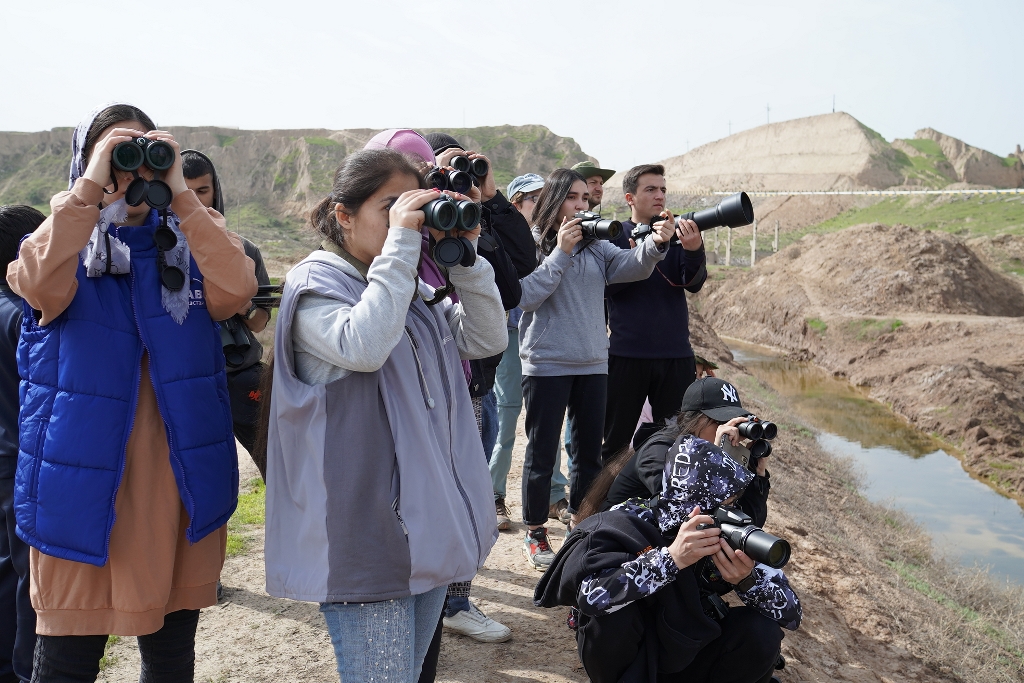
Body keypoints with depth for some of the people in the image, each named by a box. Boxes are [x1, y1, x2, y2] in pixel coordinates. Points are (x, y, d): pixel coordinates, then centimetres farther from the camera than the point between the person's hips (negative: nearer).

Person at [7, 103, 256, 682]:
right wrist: (92, 185, -23)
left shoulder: (186, 245, 4)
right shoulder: (65, 242, 1)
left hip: (181, 486, 2)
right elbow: (38, 284, -23)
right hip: (83, 490, -1)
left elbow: (238, 289, -18)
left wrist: (181, 193, -19)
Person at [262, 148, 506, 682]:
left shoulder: (416, 289, 13)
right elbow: (363, 347, -26)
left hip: (429, 518, 7)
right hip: (365, 527, -7)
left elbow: (487, 338, 7)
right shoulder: (315, 282, -7)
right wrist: (400, 245, -22)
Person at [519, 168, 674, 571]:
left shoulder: (597, 246, 9)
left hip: (592, 364, 5)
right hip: (546, 364, -5)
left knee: (589, 453, 13)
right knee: (542, 454, 4)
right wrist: (561, 251, -18)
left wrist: (656, 245, -24)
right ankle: (535, 535, 18)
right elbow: (526, 296, -16)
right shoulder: (533, 244, -6)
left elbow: (631, 267, -4)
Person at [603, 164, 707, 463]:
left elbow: (694, 283, -7)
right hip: (626, 353, -2)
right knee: (614, 444, 7)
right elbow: (606, 285, -12)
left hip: (676, 354, 3)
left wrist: (694, 249, -27)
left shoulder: (677, 234, 8)